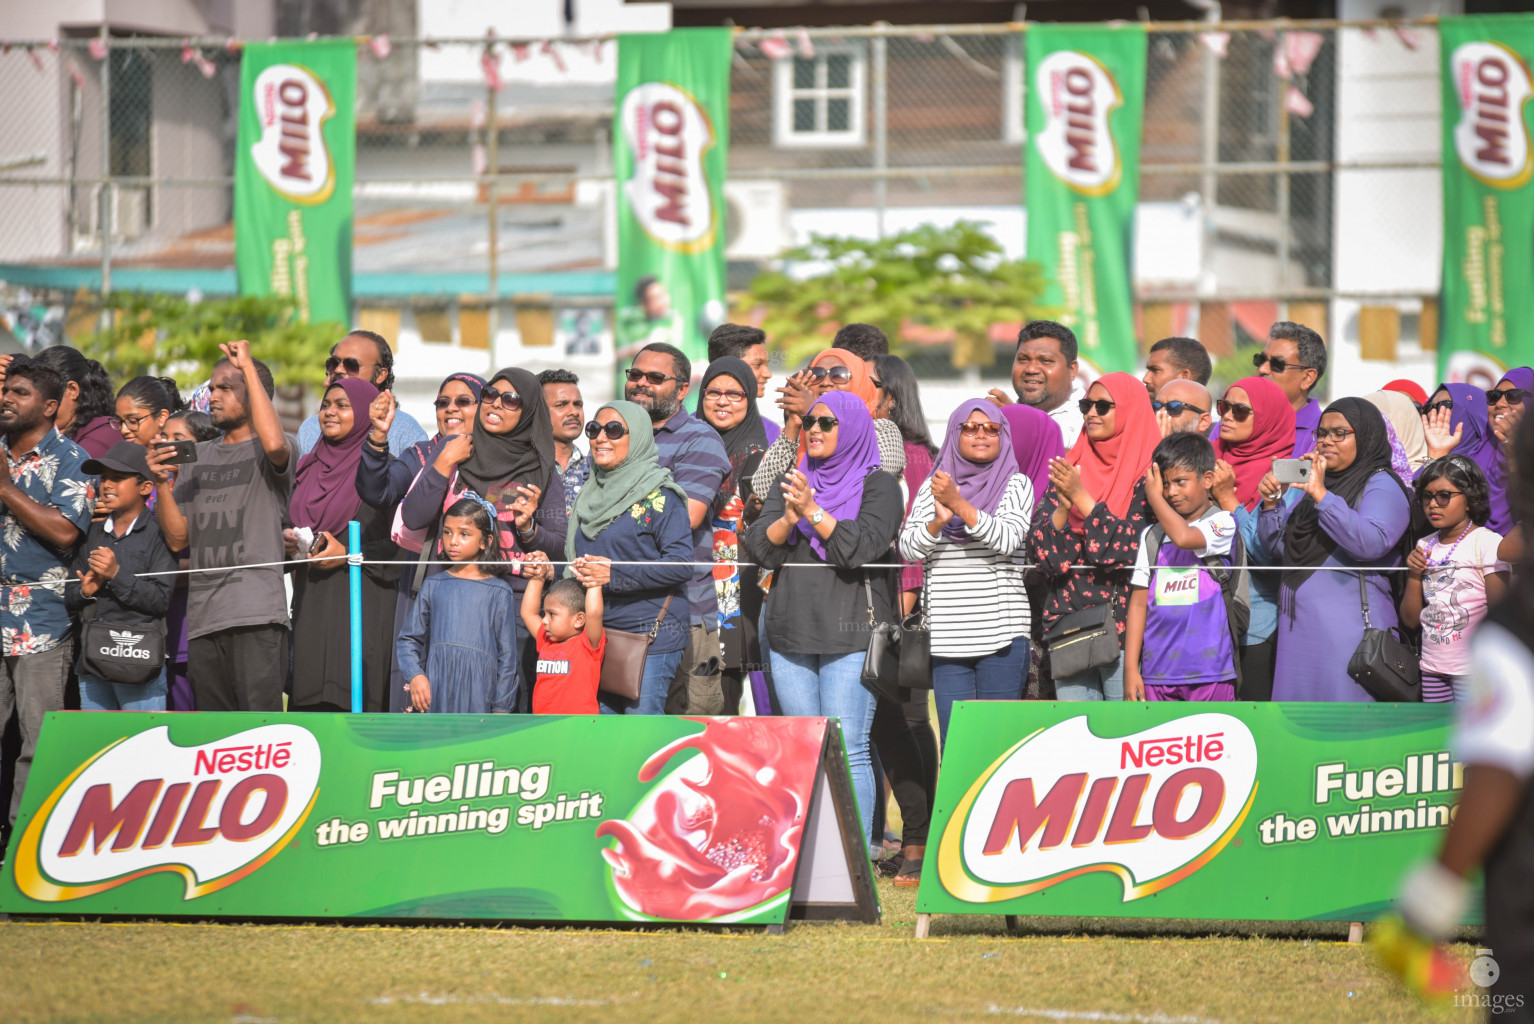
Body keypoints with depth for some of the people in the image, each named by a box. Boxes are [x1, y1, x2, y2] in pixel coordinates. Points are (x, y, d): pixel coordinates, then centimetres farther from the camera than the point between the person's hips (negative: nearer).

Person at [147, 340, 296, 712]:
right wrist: (162, 483, 0)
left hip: (258, 615, -6)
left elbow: (274, 444, -22)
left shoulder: (278, 450, 5)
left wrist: (248, 366, -13)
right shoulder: (198, 456, 21)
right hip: (203, 618, 6)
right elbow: (178, 538, 17)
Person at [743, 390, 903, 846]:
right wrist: (788, 520, -14)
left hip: (851, 636, -5)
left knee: (848, 751, -11)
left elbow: (863, 546, -13)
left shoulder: (877, 485, 2)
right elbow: (759, 547, 5)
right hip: (792, 633, 5)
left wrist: (814, 512, -22)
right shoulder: (791, 482, 17)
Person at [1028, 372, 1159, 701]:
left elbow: (1131, 549, -15)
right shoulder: (1067, 470, 12)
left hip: (1124, 625, -5)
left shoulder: (1148, 475, -2)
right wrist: (1064, 505, -12)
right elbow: (1041, 553, 5)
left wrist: (1082, 498, -16)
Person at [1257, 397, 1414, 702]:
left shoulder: (1382, 486, -3)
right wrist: (1271, 504, 3)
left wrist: (1322, 496, -24)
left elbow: (1372, 543, -22)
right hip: (1300, 630, 8)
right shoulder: (1312, 485, 21)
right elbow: (1278, 548, 21)